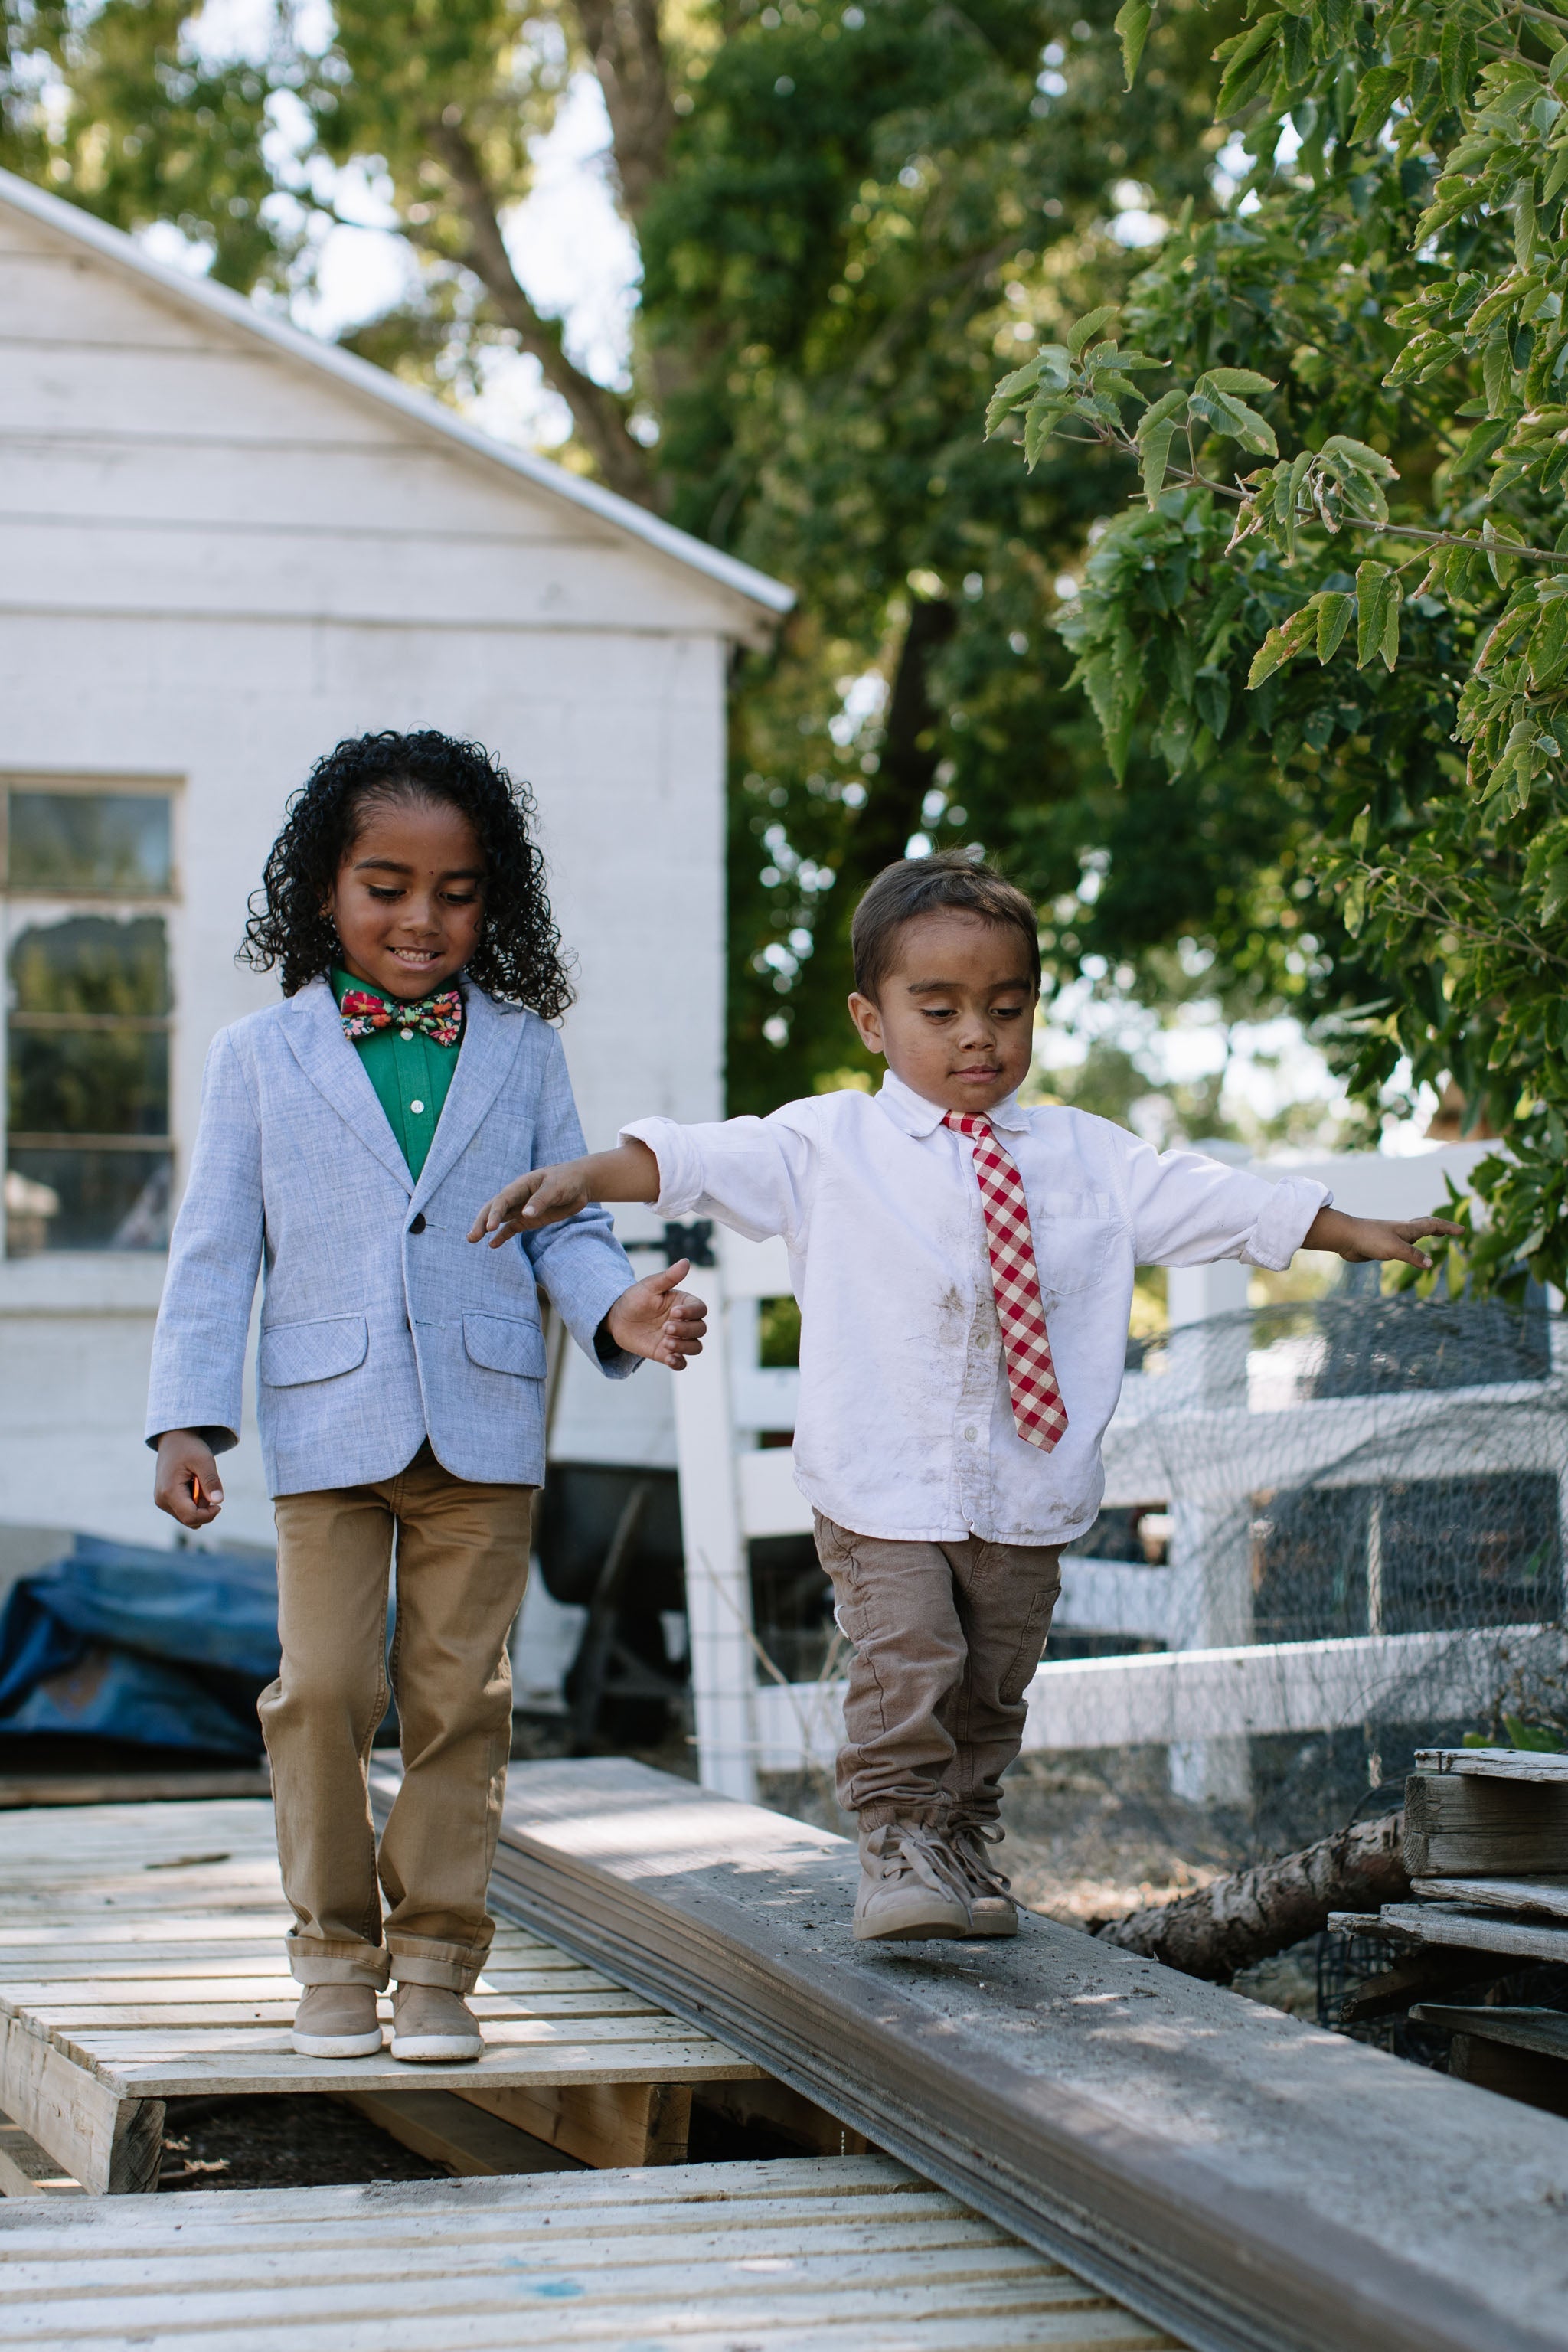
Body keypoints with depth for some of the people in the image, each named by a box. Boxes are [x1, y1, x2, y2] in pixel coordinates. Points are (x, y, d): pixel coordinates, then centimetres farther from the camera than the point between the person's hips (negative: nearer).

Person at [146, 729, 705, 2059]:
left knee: (460, 1696, 3)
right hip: (327, 1426, -1)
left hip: (484, 1425, 1)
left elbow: (566, 1222, 8)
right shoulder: (261, 1056, 6)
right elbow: (216, 1251, 5)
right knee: (322, 1692, -4)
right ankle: (335, 1952, 11)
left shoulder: (521, 1050, 8)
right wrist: (188, 1420, -3)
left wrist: (618, 1307, -13)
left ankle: (437, 1956, 13)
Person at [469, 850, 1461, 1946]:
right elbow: (698, 1160, -9)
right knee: (907, 1656, -14)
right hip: (883, 1486, -3)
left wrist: (1361, 1233, 9)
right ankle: (897, 1851, 2)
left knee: (992, 1683, 11)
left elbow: (1217, 1202, 10)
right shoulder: (828, 1143, -1)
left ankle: (964, 1847, 30)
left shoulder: (1090, 1156, 7)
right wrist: (581, 1178, -23)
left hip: (1031, 1487, 3)